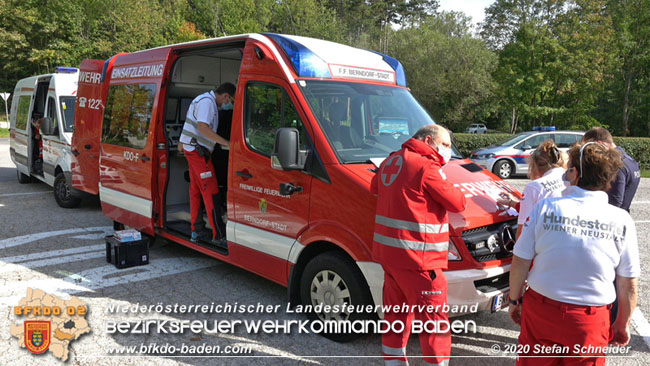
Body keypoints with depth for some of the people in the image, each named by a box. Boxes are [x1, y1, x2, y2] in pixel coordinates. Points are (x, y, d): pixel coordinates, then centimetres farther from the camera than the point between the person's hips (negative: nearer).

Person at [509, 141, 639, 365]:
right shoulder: (621, 221, -9)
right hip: (590, 322, 1)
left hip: (540, 310, 0)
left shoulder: (545, 208, -12)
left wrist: (514, 300, 7)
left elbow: (520, 262, -8)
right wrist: (622, 324, 13)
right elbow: (628, 285, -2)